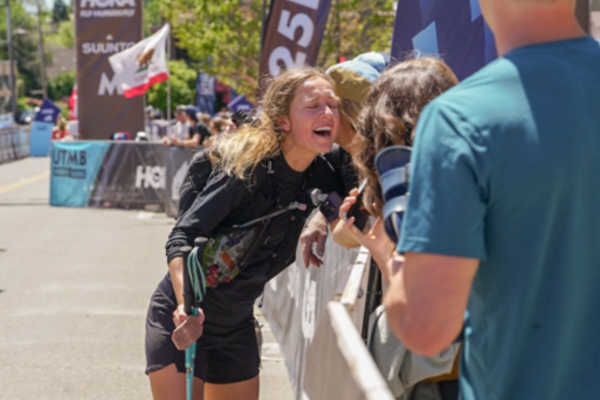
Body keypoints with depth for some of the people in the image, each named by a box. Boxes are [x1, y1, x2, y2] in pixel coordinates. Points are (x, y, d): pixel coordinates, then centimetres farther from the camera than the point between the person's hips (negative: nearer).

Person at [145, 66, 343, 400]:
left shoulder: (321, 178, -6)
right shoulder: (248, 165, -23)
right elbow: (183, 237, -25)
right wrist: (185, 302, -42)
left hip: (237, 327, 6)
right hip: (182, 319, -6)